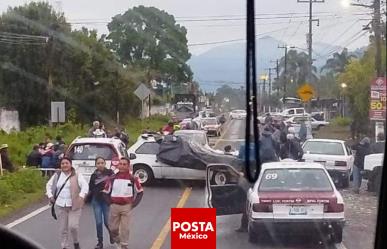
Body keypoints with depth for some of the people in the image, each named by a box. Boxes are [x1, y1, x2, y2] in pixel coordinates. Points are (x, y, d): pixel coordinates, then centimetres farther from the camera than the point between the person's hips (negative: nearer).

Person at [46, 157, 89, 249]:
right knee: (63, 228, 8)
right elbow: (49, 185, 19)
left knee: (73, 226, -11)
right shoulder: (57, 175, 8)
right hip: (61, 205, 4)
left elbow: (85, 186, -13)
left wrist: (81, 196, -28)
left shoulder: (77, 175, -3)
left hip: (74, 206, -4)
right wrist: (50, 196, 5)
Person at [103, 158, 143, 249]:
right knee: (113, 227, 10)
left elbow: (140, 192, 6)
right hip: (114, 206, 2)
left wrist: (134, 204, -1)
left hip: (126, 207, -2)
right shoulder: (112, 178, -2)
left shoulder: (133, 179, -5)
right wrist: (109, 202, 0)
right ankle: (116, 239, 39)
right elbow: (105, 192, 8)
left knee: (125, 228, 1)